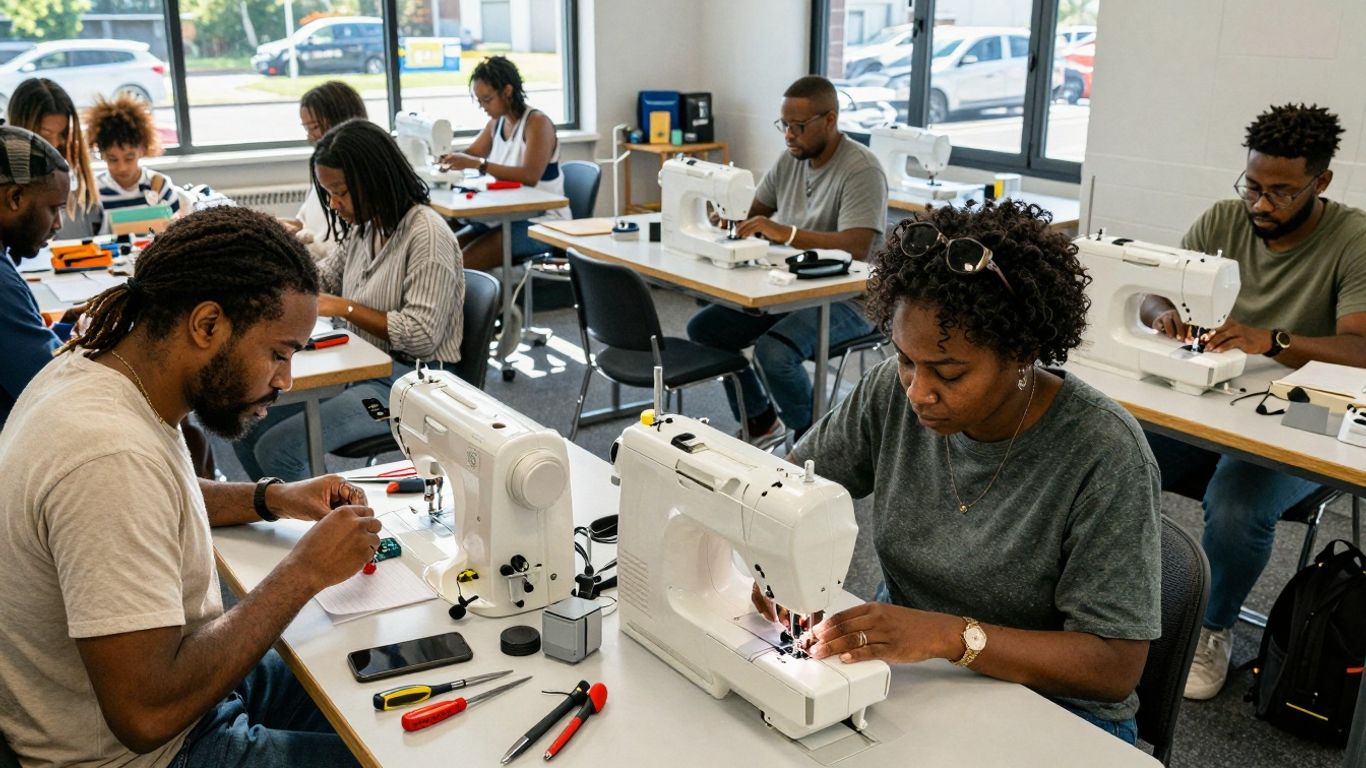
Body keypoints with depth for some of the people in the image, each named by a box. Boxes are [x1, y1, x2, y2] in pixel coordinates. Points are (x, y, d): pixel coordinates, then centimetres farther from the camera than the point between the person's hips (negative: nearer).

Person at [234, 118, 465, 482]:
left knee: (277, 450, -19)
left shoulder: (426, 234, -17)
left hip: (410, 381, -9)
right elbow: (325, 278, 26)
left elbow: (422, 336, -22)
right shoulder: (364, 227, 9)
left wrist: (345, 307, -17)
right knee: (248, 432, 3)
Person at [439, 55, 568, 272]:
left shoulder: (537, 122, -12)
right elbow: (472, 154, 25)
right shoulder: (496, 123, 10)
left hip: (542, 222, -8)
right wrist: (448, 157, 2)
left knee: (466, 260, -25)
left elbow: (530, 176, -27)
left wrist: (478, 164, -32)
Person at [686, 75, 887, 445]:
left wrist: (784, 232, -38)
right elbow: (754, 210, 16)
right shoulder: (791, 159, 6)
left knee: (773, 352, -32)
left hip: (847, 298, -8)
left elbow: (856, 247, -30)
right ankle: (760, 422, 16)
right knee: (704, 327, 1)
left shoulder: (861, 170, -18)